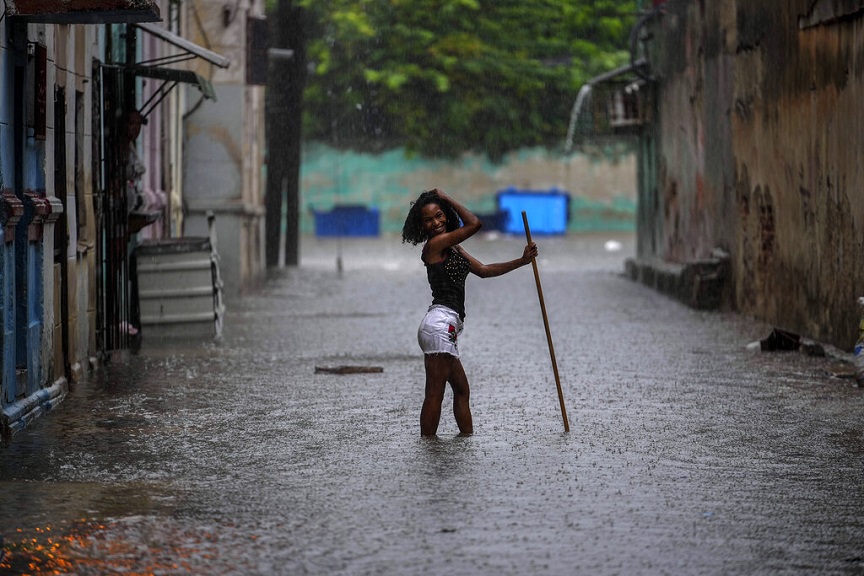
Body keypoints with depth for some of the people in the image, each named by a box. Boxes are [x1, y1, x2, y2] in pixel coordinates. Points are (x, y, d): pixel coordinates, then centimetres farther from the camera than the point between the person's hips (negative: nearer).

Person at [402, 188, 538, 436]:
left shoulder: (452, 248, 21)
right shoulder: (434, 244, -7)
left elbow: (483, 270, 24)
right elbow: (474, 224, -12)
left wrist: (522, 261, 22)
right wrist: (447, 198, 0)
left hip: (444, 327, 10)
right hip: (440, 323, -10)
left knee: (461, 390, 17)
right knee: (435, 394, -11)